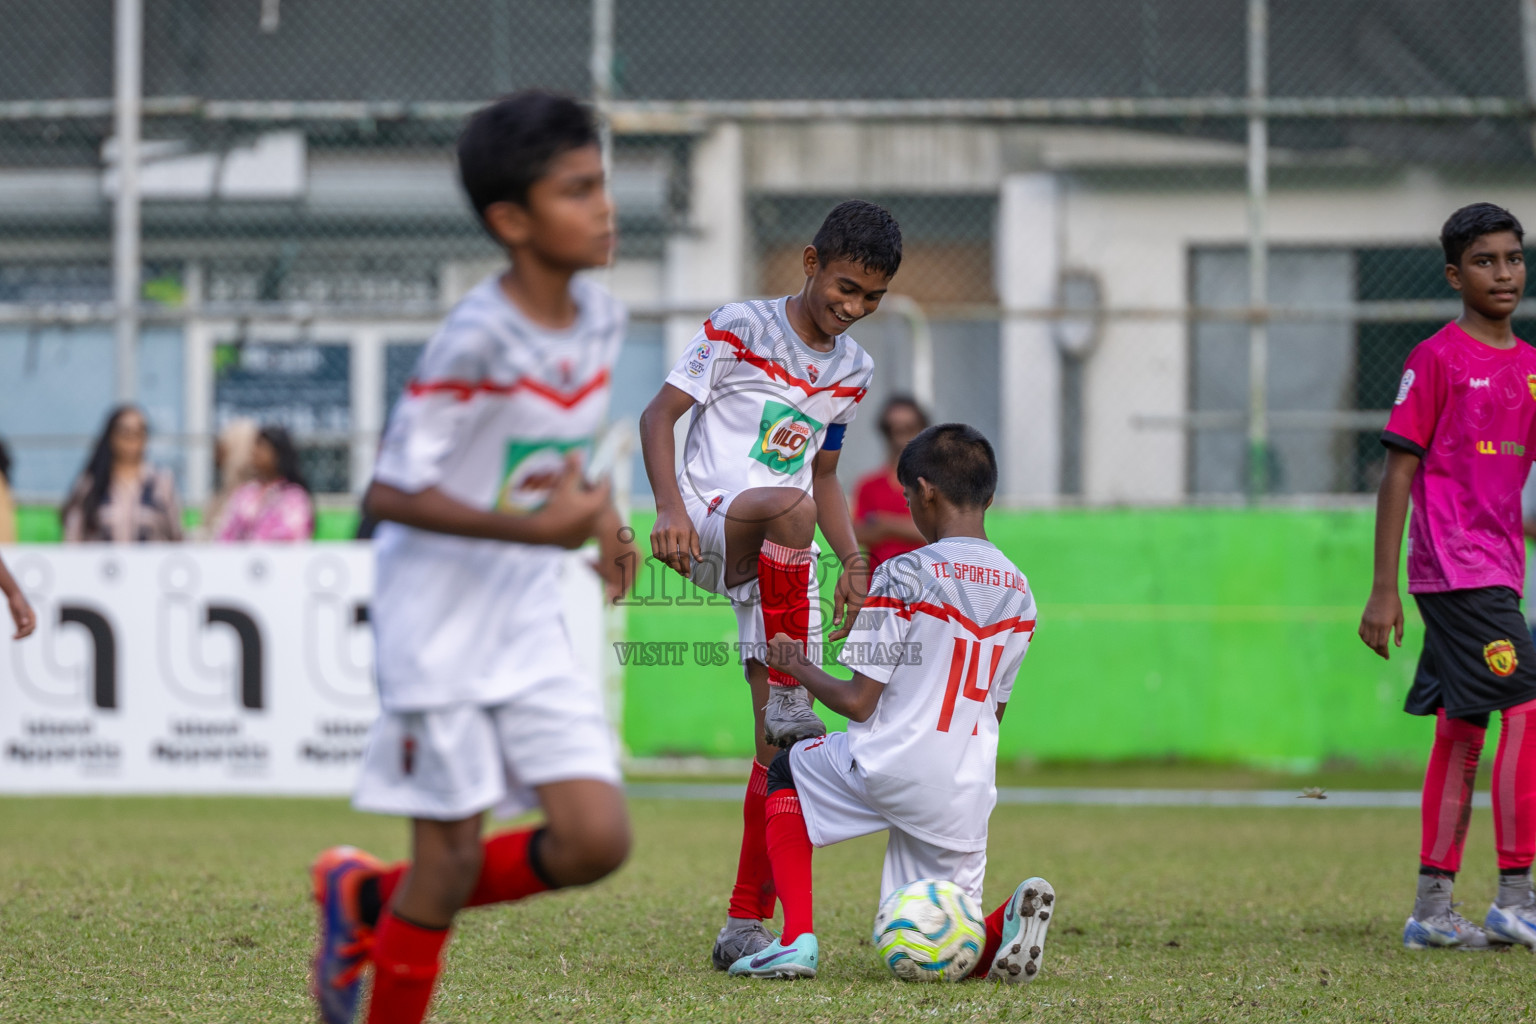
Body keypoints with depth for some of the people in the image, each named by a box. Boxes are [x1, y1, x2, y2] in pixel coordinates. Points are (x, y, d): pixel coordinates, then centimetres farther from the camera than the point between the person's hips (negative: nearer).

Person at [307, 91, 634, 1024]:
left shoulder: (602, 320, 2)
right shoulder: (476, 342, -20)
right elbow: (391, 493, -20)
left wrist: (596, 515, 2)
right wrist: (536, 528, -27)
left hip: (534, 626, 7)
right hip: (440, 623, -7)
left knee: (597, 841, -3)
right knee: (453, 854, -3)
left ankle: (374, 903, 17)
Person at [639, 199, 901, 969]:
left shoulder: (853, 370, 14)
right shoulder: (741, 329, -5)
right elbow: (658, 415, -6)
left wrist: (853, 561, 14)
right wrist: (670, 506, -21)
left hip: (779, 561, 6)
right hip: (706, 524, -6)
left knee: (780, 747, -3)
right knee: (791, 507, -40)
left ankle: (746, 924, 2)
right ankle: (788, 699, -34)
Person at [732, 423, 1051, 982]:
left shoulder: (904, 575, -9)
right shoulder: (1018, 593, 10)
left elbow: (859, 702, -8)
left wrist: (798, 665, 9)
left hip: (892, 768, -5)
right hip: (968, 793, 5)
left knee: (788, 770, 27)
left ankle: (798, 936, 10)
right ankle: (1003, 925, -19)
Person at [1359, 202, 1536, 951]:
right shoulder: (1436, 360, -7)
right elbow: (1399, 473, -8)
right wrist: (1382, 589, -11)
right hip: (1452, 566, -8)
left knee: (1462, 729, 9)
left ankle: (1432, 909, 13)